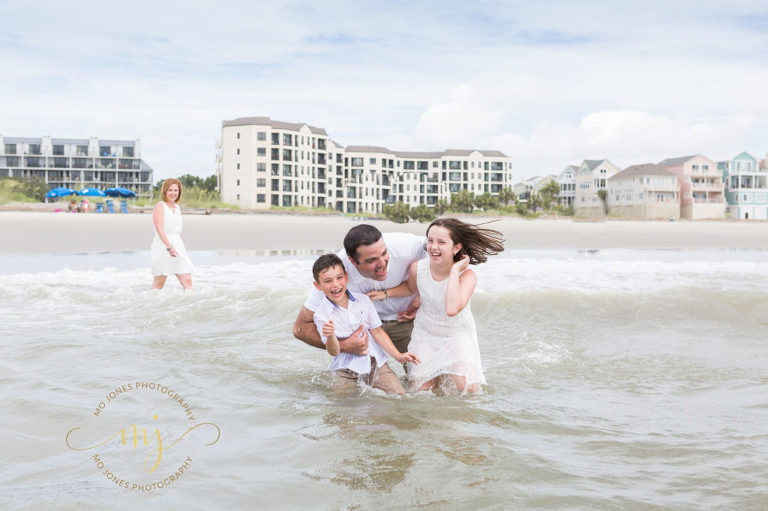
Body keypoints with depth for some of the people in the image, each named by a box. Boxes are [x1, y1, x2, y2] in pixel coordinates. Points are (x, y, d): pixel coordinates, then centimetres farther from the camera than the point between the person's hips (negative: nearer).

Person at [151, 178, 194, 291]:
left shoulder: (177, 207, 18)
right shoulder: (160, 206, -3)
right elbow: (159, 228, -16)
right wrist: (169, 246, -27)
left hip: (178, 248, 6)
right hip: (162, 247, -6)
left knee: (187, 281, -6)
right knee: (158, 284, -2)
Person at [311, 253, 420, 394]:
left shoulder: (363, 300, 4)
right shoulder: (321, 315, -7)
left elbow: (377, 331, 8)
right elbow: (334, 352, -12)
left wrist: (398, 355, 1)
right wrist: (330, 336, -33)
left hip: (376, 362, 3)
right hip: (348, 371, -2)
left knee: (400, 397, -11)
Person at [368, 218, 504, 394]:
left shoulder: (467, 275, -27)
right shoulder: (418, 268, -16)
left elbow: (452, 310, -46)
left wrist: (455, 271, -40)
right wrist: (386, 293, -5)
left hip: (458, 335, -2)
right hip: (425, 334, 3)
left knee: (467, 387, -18)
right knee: (422, 390, -4)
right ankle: (438, 379, 29)